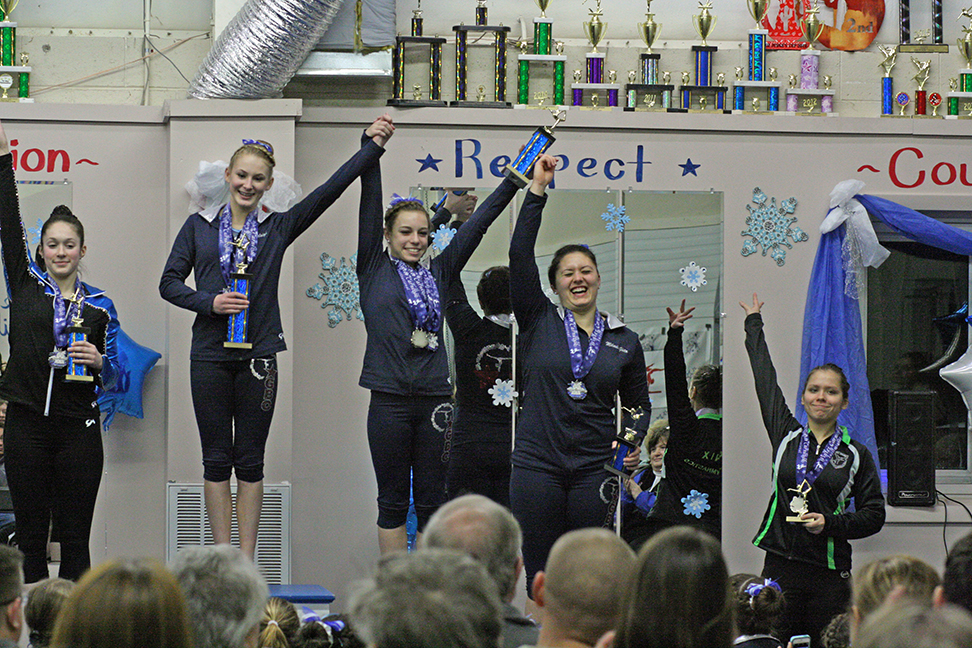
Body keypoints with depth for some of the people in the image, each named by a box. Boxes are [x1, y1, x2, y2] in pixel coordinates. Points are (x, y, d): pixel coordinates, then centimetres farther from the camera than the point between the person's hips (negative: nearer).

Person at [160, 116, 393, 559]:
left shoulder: (279, 228, 6)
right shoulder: (199, 227, 7)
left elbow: (329, 190, -1)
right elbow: (169, 283, 7)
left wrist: (372, 147, -8)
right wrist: (210, 302, -10)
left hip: (258, 355, 0)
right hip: (210, 356, 0)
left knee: (250, 461, 4)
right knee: (216, 459, 3)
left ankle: (247, 561, 7)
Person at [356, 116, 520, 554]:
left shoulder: (438, 274, 13)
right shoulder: (374, 270, 5)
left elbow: (477, 225, 13)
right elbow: (370, 208, -3)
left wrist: (515, 179, 10)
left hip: (434, 399, 3)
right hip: (390, 399, -3)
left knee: (432, 501, 6)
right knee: (393, 501, 4)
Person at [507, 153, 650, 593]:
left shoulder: (625, 341, 10)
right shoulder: (539, 322, 5)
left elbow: (639, 405, 18)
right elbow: (520, 254, -4)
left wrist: (633, 445, -3)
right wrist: (537, 191, -8)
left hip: (594, 469, 1)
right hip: (537, 464, -1)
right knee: (540, 572, -1)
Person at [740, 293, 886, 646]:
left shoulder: (856, 455, 5)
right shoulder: (786, 437, 9)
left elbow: (874, 514, 8)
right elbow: (765, 381, 20)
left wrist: (831, 523, -9)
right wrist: (754, 324, 31)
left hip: (829, 573, -1)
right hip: (780, 567, 1)